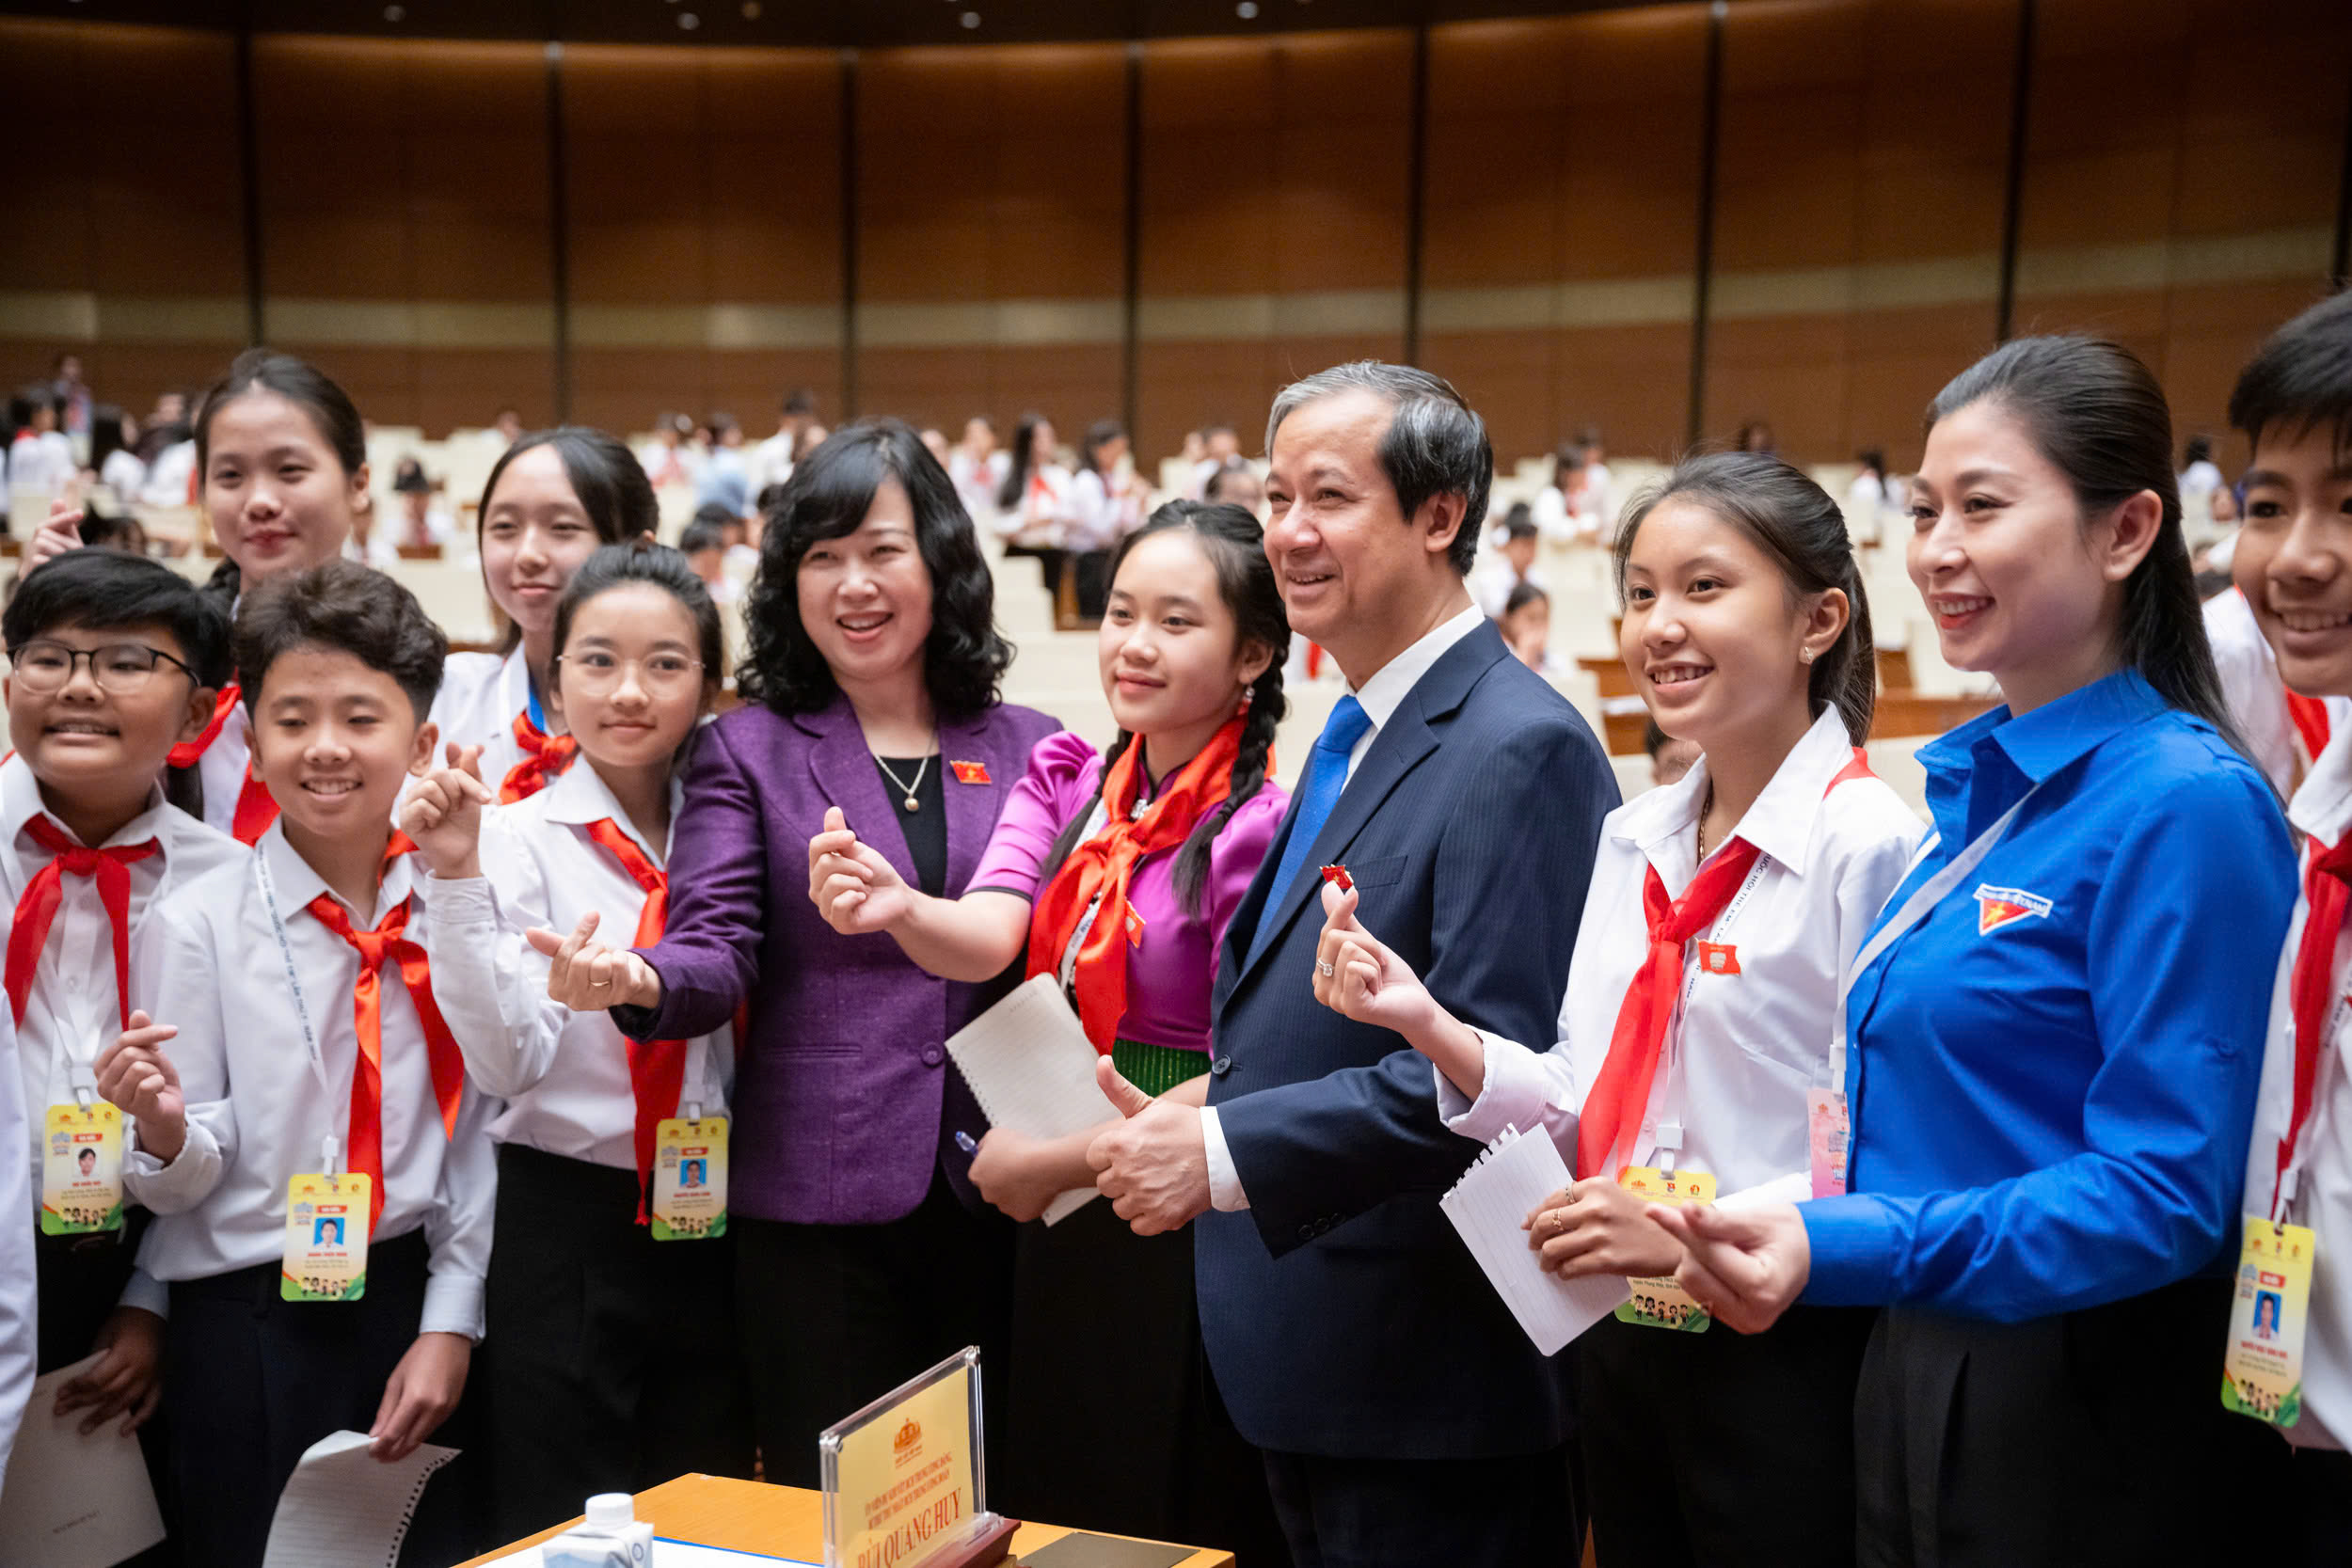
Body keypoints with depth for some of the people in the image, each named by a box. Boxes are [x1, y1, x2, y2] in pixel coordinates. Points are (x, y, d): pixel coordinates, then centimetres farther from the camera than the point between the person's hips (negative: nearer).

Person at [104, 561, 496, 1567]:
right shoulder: (198, 923, -6)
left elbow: (477, 1133, 3)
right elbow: (186, 1183, -3)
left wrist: (449, 1325, 0)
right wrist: (165, 1134, -25)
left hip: (413, 1300, 2)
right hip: (248, 1324, -1)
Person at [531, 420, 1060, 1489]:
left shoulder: (1030, 749, 8)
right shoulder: (749, 749, 5)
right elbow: (717, 946, -6)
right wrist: (639, 980, -26)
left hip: (1000, 1199, 2)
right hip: (817, 1207, -1)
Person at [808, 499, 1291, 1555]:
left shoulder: (1264, 825, -16)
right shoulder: (1064, 776, 2)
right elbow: (986, 937, -14)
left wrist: (1051, 1165, -13)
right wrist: (899, 909, -35)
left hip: (1190, 1242, -5)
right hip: (1057, 1231, 6)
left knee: (1179, 1528, 12)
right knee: (1047, 1513, 20)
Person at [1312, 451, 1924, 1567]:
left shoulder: (1871, 844, -15)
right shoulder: (1634, 839, 6)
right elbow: (1590, 1108, 7)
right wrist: (1432, 1029, -6)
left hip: (1787, 1368, -6)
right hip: (1619, 1353, 6)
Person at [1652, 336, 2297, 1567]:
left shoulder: (2184, 804, -17)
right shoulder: (1973, 785, 7)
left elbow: (2165, 1193, -21)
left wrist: (1843, 1248, -29)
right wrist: (1772, 1234, 5)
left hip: (2075, 1421, -7)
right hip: (1918, 1383, 7)